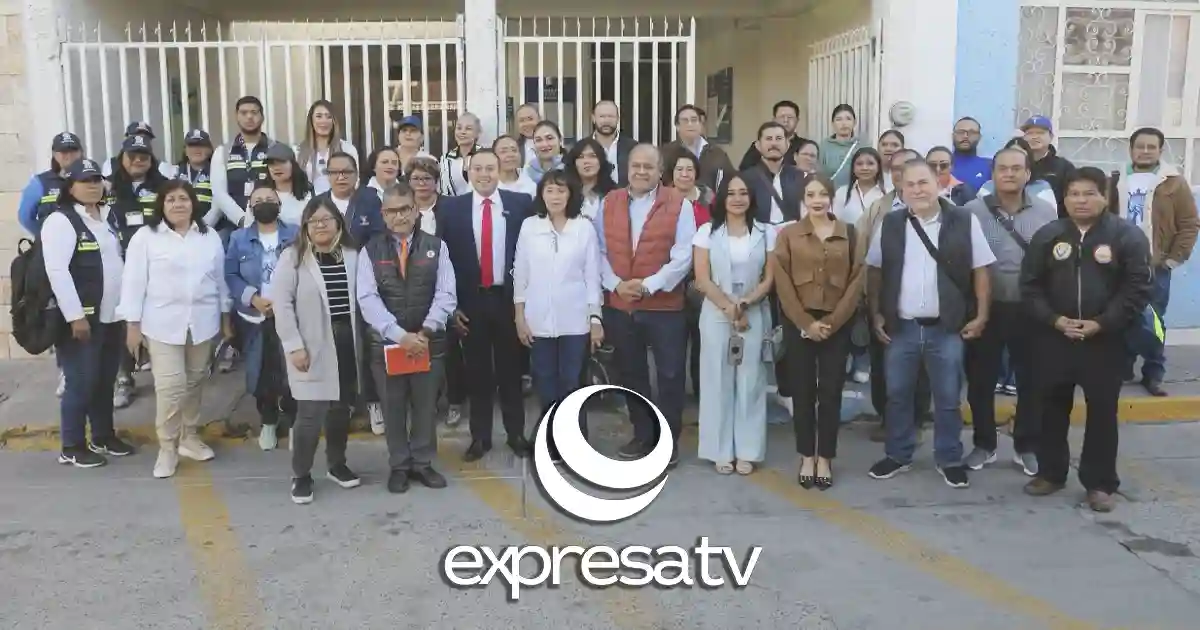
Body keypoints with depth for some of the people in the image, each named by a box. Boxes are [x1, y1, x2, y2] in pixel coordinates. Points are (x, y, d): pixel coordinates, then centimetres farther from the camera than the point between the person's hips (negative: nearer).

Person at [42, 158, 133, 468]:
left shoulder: (109, 216, 13)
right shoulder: (60, 221, -12)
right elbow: (57, 271, -19)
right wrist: (75, 316, -22)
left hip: (112, 315, 7)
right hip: (82, 318, -7)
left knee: (105, 380, 15)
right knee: (81, 382, -2)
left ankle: (103, 437, 29)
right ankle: (72, 447, 11)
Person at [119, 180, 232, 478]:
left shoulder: (210, 236, 8)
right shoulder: (145, 237, -3)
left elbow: (220, 279, 12)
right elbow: (134, 282, -4)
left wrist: (226, 317, 12)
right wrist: (133, 324, -7)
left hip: (202, 322, 4)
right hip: (163, 323, -3)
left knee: (194, 382, 12)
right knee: (170, 386, -8)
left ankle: (190, 437, 27)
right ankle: (167, 447, 6)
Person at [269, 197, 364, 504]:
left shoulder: (351, 255, 6)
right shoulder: (293, 257, -5)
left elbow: (358, 298, 8)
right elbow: (281, 303, -9)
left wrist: (359, 339, 3)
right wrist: (294, 346, -14)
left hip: (346, 344, 4)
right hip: (313, 348, -4)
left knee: (341, 409, 14)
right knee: (311, 413, -5)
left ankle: (337, 465, 31)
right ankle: (301, 476, 10)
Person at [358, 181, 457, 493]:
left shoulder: (436, 246, 2)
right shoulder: (371, 251, 0)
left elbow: (445, 295, -4)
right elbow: (367, 299, -10)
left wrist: (426, 331, -17)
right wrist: (400, 335, -19)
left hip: (429, 341, 1)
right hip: (386, 342, 0)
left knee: (426, 405, 10)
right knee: (393, 407, 9)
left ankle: (422, 463, 26)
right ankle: (399, 466, 24)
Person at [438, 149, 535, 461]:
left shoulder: (521, 203, -1)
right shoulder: (451, 207, 0)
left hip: (508, 299, 0)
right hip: (470, 302, 0)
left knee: (511, 369, 11)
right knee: (477, 372, 10)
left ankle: (516, 434, 23)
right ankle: (480, 436, 22)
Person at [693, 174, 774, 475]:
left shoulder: (766, 233, 5)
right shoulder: (707, 232, 2)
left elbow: (769, 278, 1)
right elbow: (702, 279, -4)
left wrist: (745, 304, -15)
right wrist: (729, 308, -13)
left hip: (755, 316, 1)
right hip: (716, 316, 0)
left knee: (750, 382, 3)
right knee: (718, 381, 3)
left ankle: (747, 451, 12)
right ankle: (721, 451, 13)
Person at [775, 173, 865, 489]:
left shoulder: (849, 233, 4)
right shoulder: (788, 234, 2)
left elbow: (856, 281, -1)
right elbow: (783, 283, -3)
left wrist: (832, 322, -10)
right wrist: (806, 323, -11)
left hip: (837, 326, 0)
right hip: (799, 325, 0)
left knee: (830, 392, 3)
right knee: (803, 392, 5)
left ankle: (825, 458, 15)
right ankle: (807, 457, 15)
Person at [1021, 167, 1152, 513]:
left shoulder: (1127, 235, -4)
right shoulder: (1047, 235, 4)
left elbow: (1138, 288, -7)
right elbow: (1030, 285, 3)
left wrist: (1101, 324, -15)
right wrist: (1054, 319, -11)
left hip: (1104, 341, -2)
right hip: (1054, 339, 2)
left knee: (1102, 413, 5)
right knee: (1052, 410, 11)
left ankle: (1100, 482, 16)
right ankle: (1050, 473, 25)